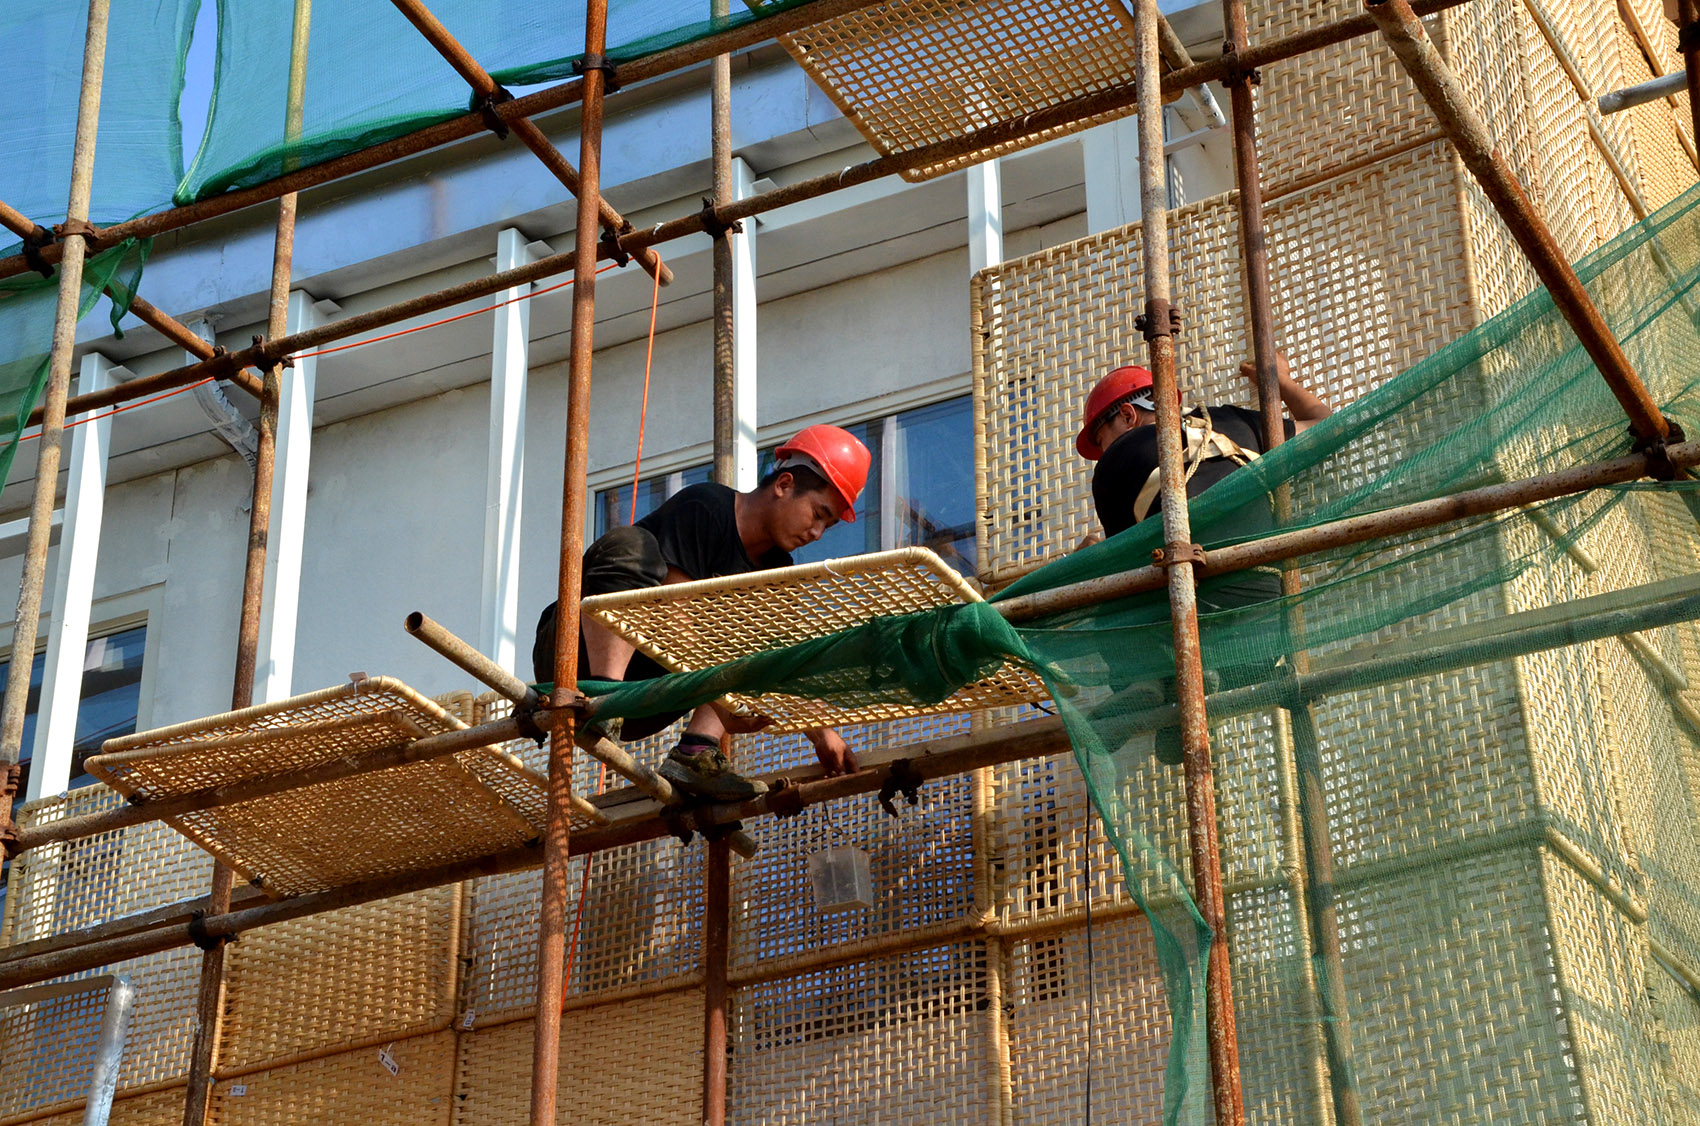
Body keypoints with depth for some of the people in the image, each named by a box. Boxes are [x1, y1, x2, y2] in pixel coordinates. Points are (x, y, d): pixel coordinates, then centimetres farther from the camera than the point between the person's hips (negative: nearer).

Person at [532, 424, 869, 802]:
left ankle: (696, 754, -25)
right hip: (581, 655, -7)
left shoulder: (775, 569, 10)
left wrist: (821, 731, -10)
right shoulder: (703, 509, -13)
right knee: (631, 545, -29)